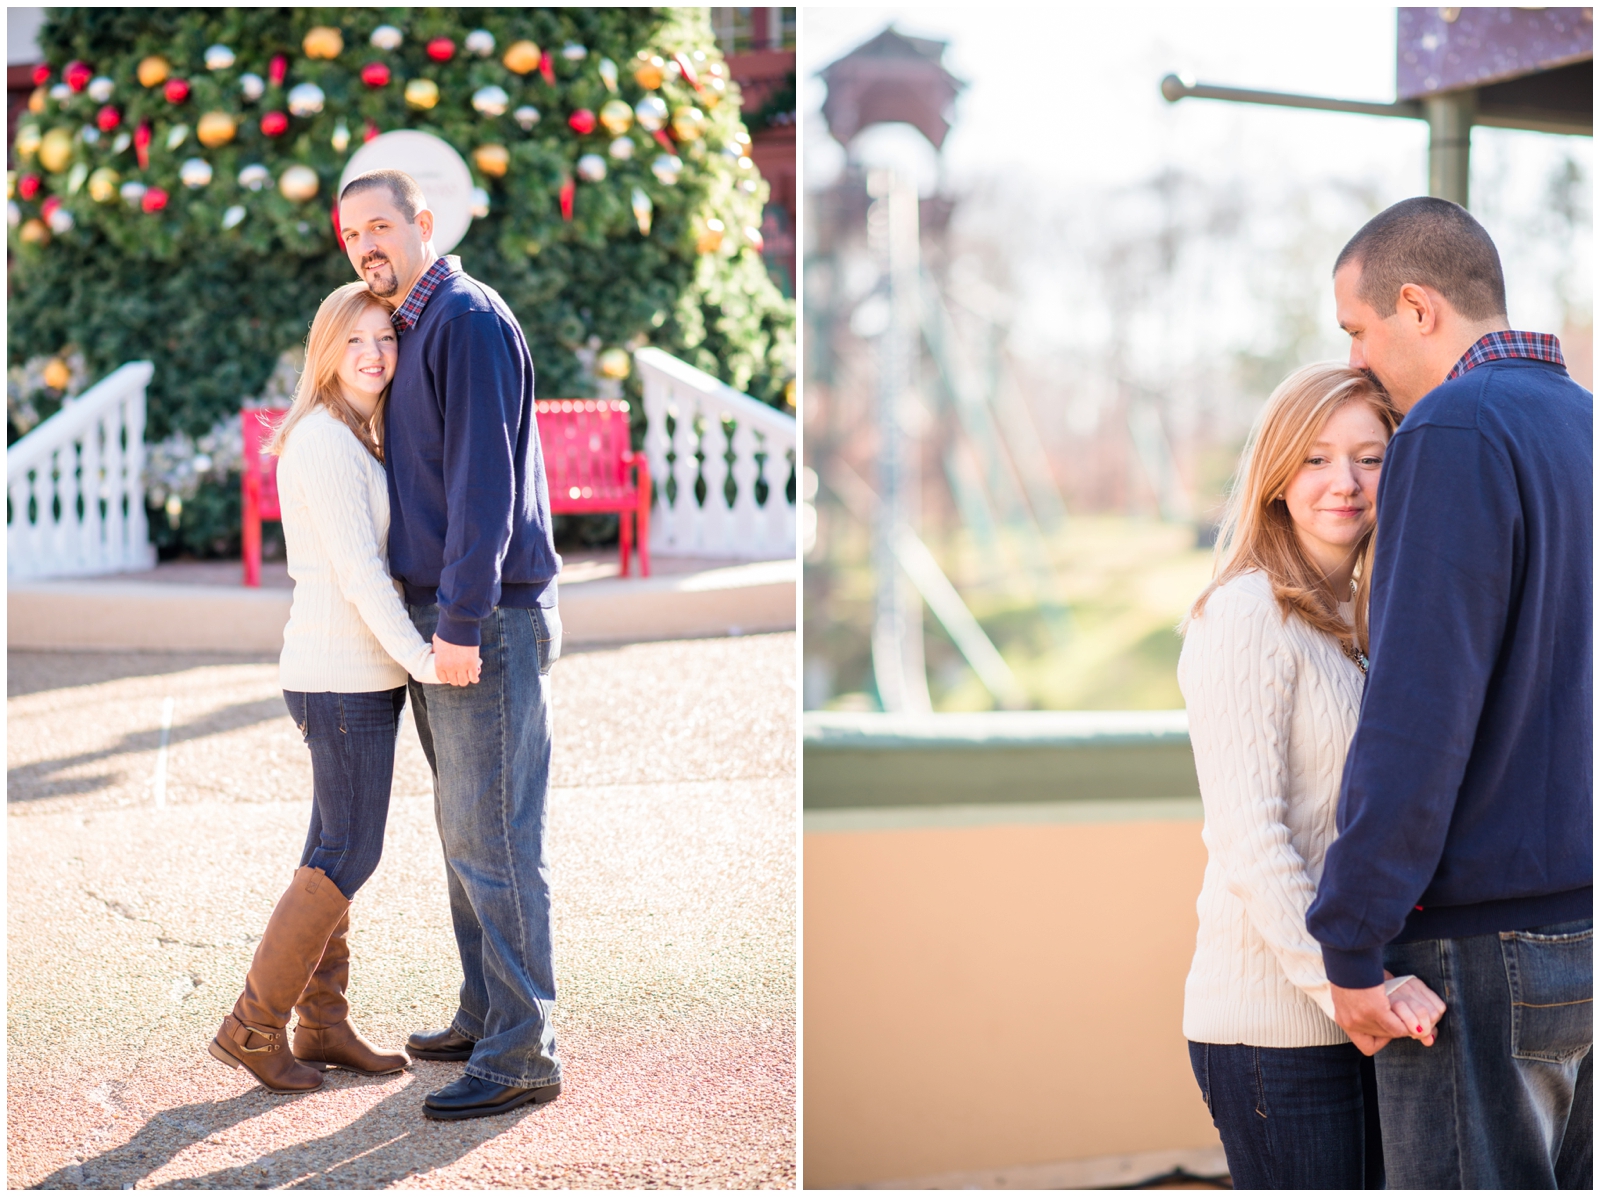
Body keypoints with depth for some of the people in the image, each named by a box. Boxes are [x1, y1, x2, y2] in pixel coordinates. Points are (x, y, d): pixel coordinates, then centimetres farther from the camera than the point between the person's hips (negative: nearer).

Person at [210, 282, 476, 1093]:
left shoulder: (356, 439, 15)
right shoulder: (324, 441, -15)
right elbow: (356, 569, -20)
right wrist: (422, 660, -21)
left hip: (357, 670, 9)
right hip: (344, 677, -9)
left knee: (337, 850, 12)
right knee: (348, 857, -5)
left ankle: (323, 1027, 19)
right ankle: (253, 1027, 2)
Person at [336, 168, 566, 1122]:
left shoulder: (469, 320, -13)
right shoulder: (412, 330, 18)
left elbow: (484, 477, -20)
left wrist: (461, 621, -23)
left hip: (486, 622, -10)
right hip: (435, 619, 10)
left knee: (492, 839, -9)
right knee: (465, 833, 15)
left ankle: (522, 1055, -5)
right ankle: (486, 1016, 24)